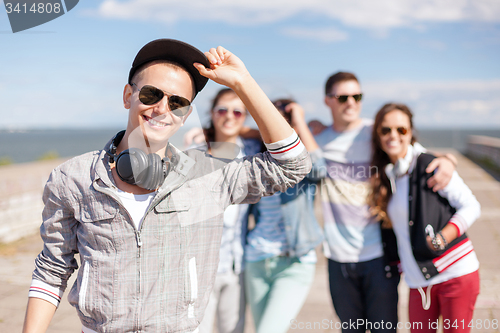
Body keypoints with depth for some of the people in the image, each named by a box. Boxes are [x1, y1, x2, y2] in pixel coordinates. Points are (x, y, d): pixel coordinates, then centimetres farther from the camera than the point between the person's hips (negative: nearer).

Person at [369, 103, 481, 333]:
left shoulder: (429, 165, -9)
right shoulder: (384, 175, 9)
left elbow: (471, 206, -9)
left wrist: (442, 238, -23)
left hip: (456, 273, -5)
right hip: (419, 281, 6)